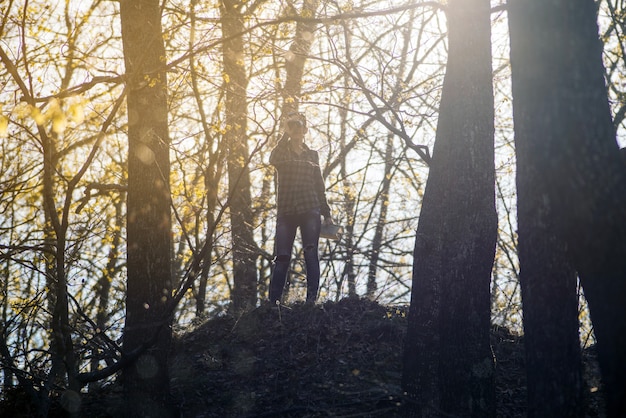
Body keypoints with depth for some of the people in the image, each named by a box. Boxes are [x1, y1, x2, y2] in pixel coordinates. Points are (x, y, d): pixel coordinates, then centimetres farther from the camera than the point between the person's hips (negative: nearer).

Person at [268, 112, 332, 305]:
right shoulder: (282, 153, 11)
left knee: (311, 253, -10)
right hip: (286, 211, -1)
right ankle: (273, 302, -9)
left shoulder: (312, 155, 17)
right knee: (282, 258, -7)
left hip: (310, 210, 1)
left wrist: (326, 214, 12)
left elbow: (319, 186, 17)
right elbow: (273, 159, -14)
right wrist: (286, 134, -19)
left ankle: (312, 299, -15)